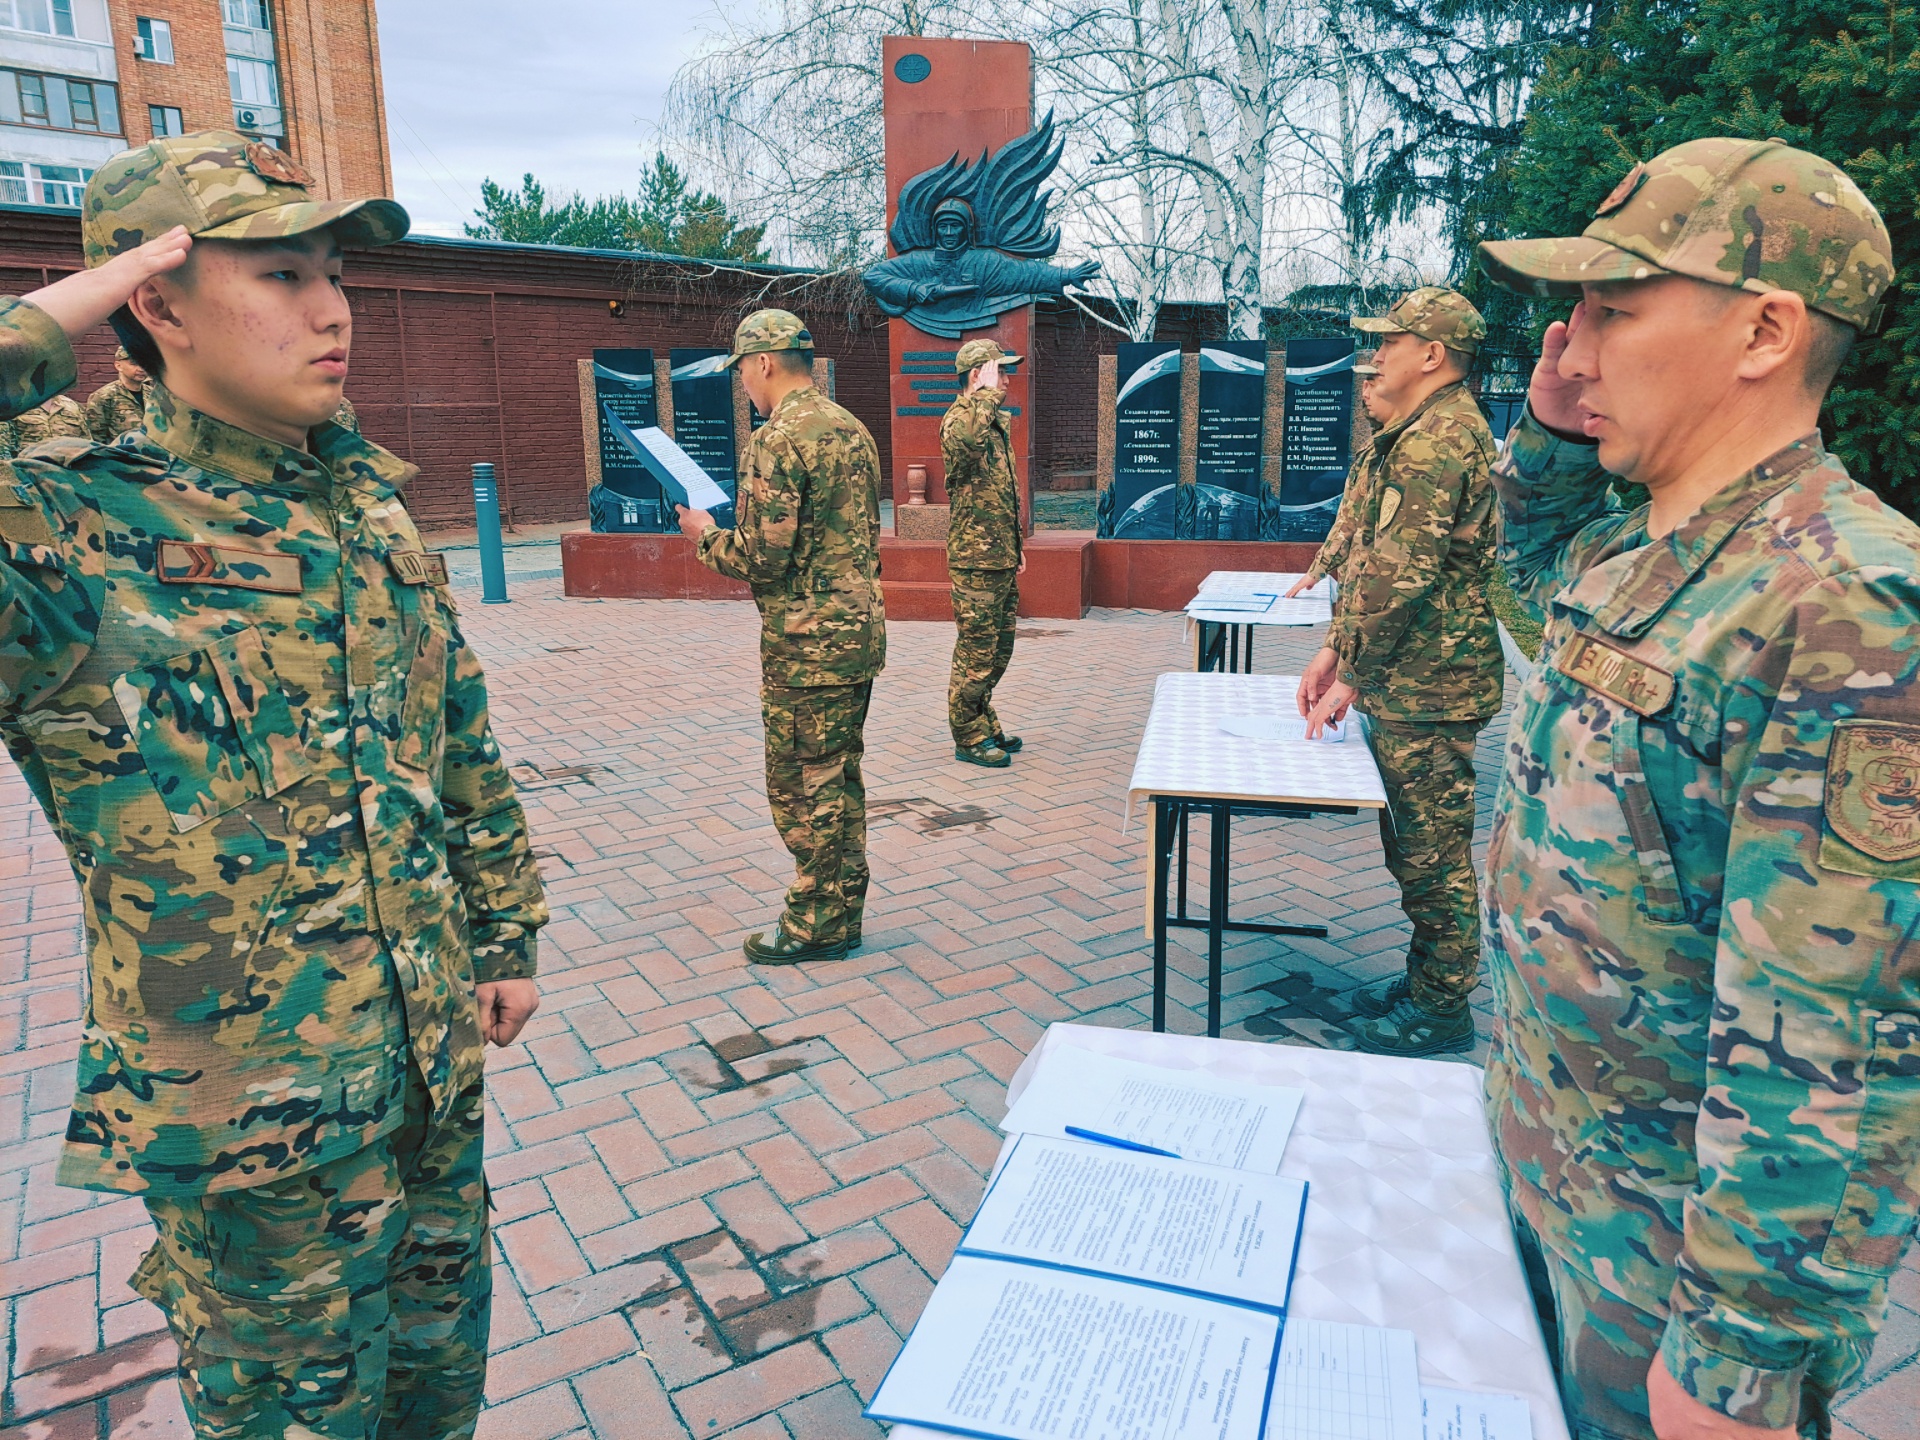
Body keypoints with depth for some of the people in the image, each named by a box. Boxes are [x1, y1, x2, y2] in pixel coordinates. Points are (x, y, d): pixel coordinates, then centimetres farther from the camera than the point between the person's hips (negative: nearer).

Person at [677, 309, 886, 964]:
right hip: (861, 629, 9)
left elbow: (762, 559, -20)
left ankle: (816, 925, 13)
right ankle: (844, 911, 27)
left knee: (802, 787, 2)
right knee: (839, 777, 17)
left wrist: (706, 536, -2)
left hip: (806, 645, -9)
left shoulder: (778, 440, -16)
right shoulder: (853, 429, 12)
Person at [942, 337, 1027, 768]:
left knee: (999, 647, 16)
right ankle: (969, 737, 9)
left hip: (1002, 558, 9)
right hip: (976, 559, -9)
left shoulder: (997, 422, 17)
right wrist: (989, 393, -26)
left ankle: (984, 724, 29)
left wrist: (1016, 546, 22)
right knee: (976, 651, -2)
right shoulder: (960, 418, -12)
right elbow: (963, 438, -41)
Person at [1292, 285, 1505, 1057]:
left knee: (1433, 849, 1)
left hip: (1429, 689, -11)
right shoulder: (1416, 434, 17)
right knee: (1414, 843, 18)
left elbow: (1401, 575, -23)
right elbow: (1370, 549, 19)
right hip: (1405, 684, 11)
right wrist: (1336, 649, 12)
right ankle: (1424, 982, 32)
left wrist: (1351, 675, -14)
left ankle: (1441, 1010, 14)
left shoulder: (1441, 438, -18)